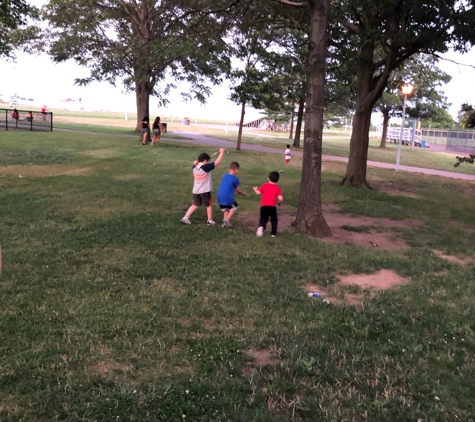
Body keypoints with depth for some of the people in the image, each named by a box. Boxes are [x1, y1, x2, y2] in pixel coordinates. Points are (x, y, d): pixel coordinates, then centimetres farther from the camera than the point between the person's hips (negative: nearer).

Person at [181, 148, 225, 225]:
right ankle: (210, 221, 21)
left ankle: (185, 218, 8)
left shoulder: (194, 167, -2)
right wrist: (221, 153, -10)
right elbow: (217, 162, -17)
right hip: (205, 190, -5)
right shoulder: (206, 167, -19)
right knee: (209, 205, 13)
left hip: (196, 190, 5)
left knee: (195, 205, 17)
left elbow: (195, 163, 25)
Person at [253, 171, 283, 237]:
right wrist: (279, 202, 15)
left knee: (263, 219, 10)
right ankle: (273, 233, 20)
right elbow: (280, 198, -7)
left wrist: (255, 189, 26)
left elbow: (258, 192, 4)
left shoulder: (265, 185, 6)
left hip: (264, 206, 1)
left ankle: (261, 227, -21)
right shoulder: (277, 188, 3)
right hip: (272, 206, -1)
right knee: (274, 220, 18)